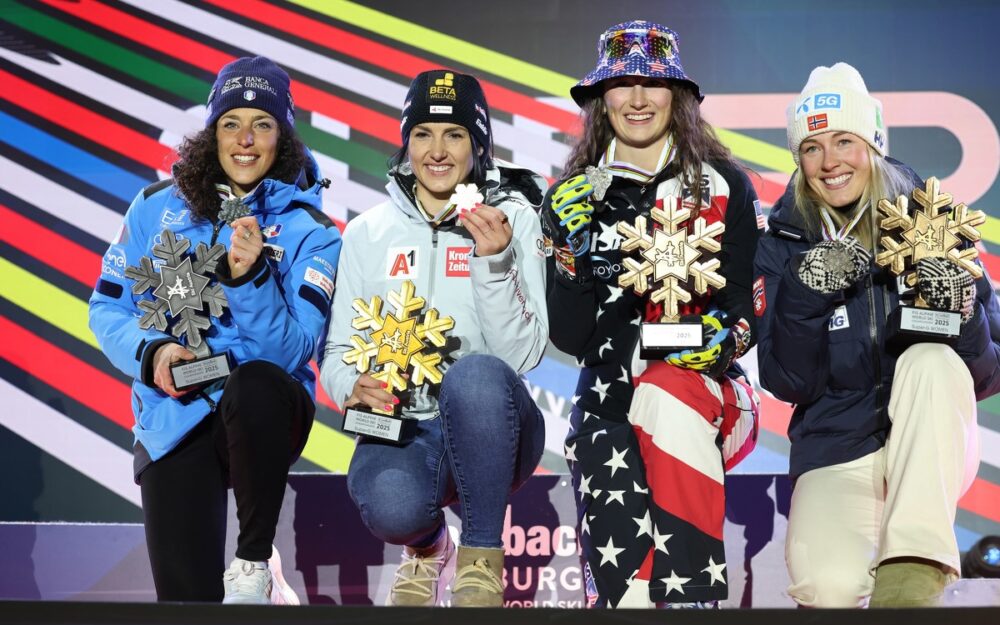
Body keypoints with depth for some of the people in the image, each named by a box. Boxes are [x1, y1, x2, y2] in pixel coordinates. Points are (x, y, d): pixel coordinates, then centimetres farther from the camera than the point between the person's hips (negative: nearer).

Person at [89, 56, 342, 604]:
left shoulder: (309, 231, -3)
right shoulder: (157, 207, 4)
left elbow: (291, 352, -13)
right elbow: (108, 308, 6)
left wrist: (249, 275, -28)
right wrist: (152, 352, -14)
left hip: (264, 414, -1)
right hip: (174, 418, 1)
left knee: (255, 381, -39)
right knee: (187, 600, -17)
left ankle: (253, 567, -18)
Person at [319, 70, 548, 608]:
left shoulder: (513, 217, 0)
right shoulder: (369, 231, 7)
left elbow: (522, 355, -10)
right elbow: (338, 351, 7)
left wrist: (494, 261, -23)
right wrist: (354, 387, -16)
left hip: (488, 428, -1)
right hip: (398, 427, 1)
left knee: (475, 374, -36)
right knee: (391, 507, -34)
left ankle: (482, 555, -12)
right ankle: (425, 542, 9)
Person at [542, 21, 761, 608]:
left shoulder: (725, 186, 4)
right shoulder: (574, 197, 8)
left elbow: (751, 303, 2)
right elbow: (570, 337, 2)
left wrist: (725, 335, -21)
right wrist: (578, 254, -14)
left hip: (702, 389, -1)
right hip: (607, 398, 1)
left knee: (666, 388, -38)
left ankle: (691, 592, -36)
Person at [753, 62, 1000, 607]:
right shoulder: (782, 247, 0)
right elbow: (787, 382, -7)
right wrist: (804, 295, -23)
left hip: (932, 450, 2)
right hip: (838, 451, -1)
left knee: (932, 358, -32)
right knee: (827, 588, -32)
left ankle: (909, 580, -30)